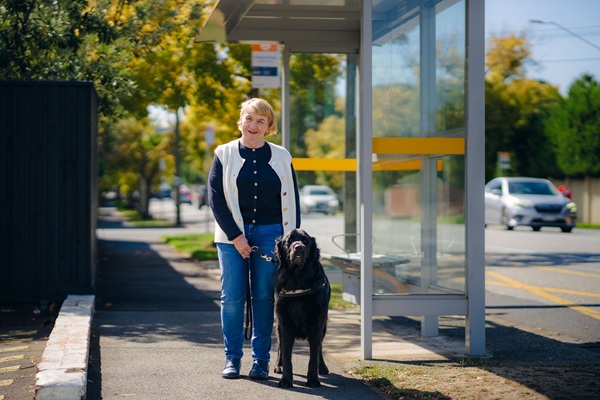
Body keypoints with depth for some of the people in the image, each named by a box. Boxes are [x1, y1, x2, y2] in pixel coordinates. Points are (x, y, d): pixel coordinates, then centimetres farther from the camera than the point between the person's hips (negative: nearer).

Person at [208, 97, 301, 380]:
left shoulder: (281, 157, 7)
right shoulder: (224, 154, 3)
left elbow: (291, 199, 8)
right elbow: (215, 198, -2)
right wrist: (235, 236, -9)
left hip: (270, 234, 1)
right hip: (232, 235, -1)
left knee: (264, 296, 1)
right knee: (232, 296, -1)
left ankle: (261, 360, 9)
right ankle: (232, 358, 9)